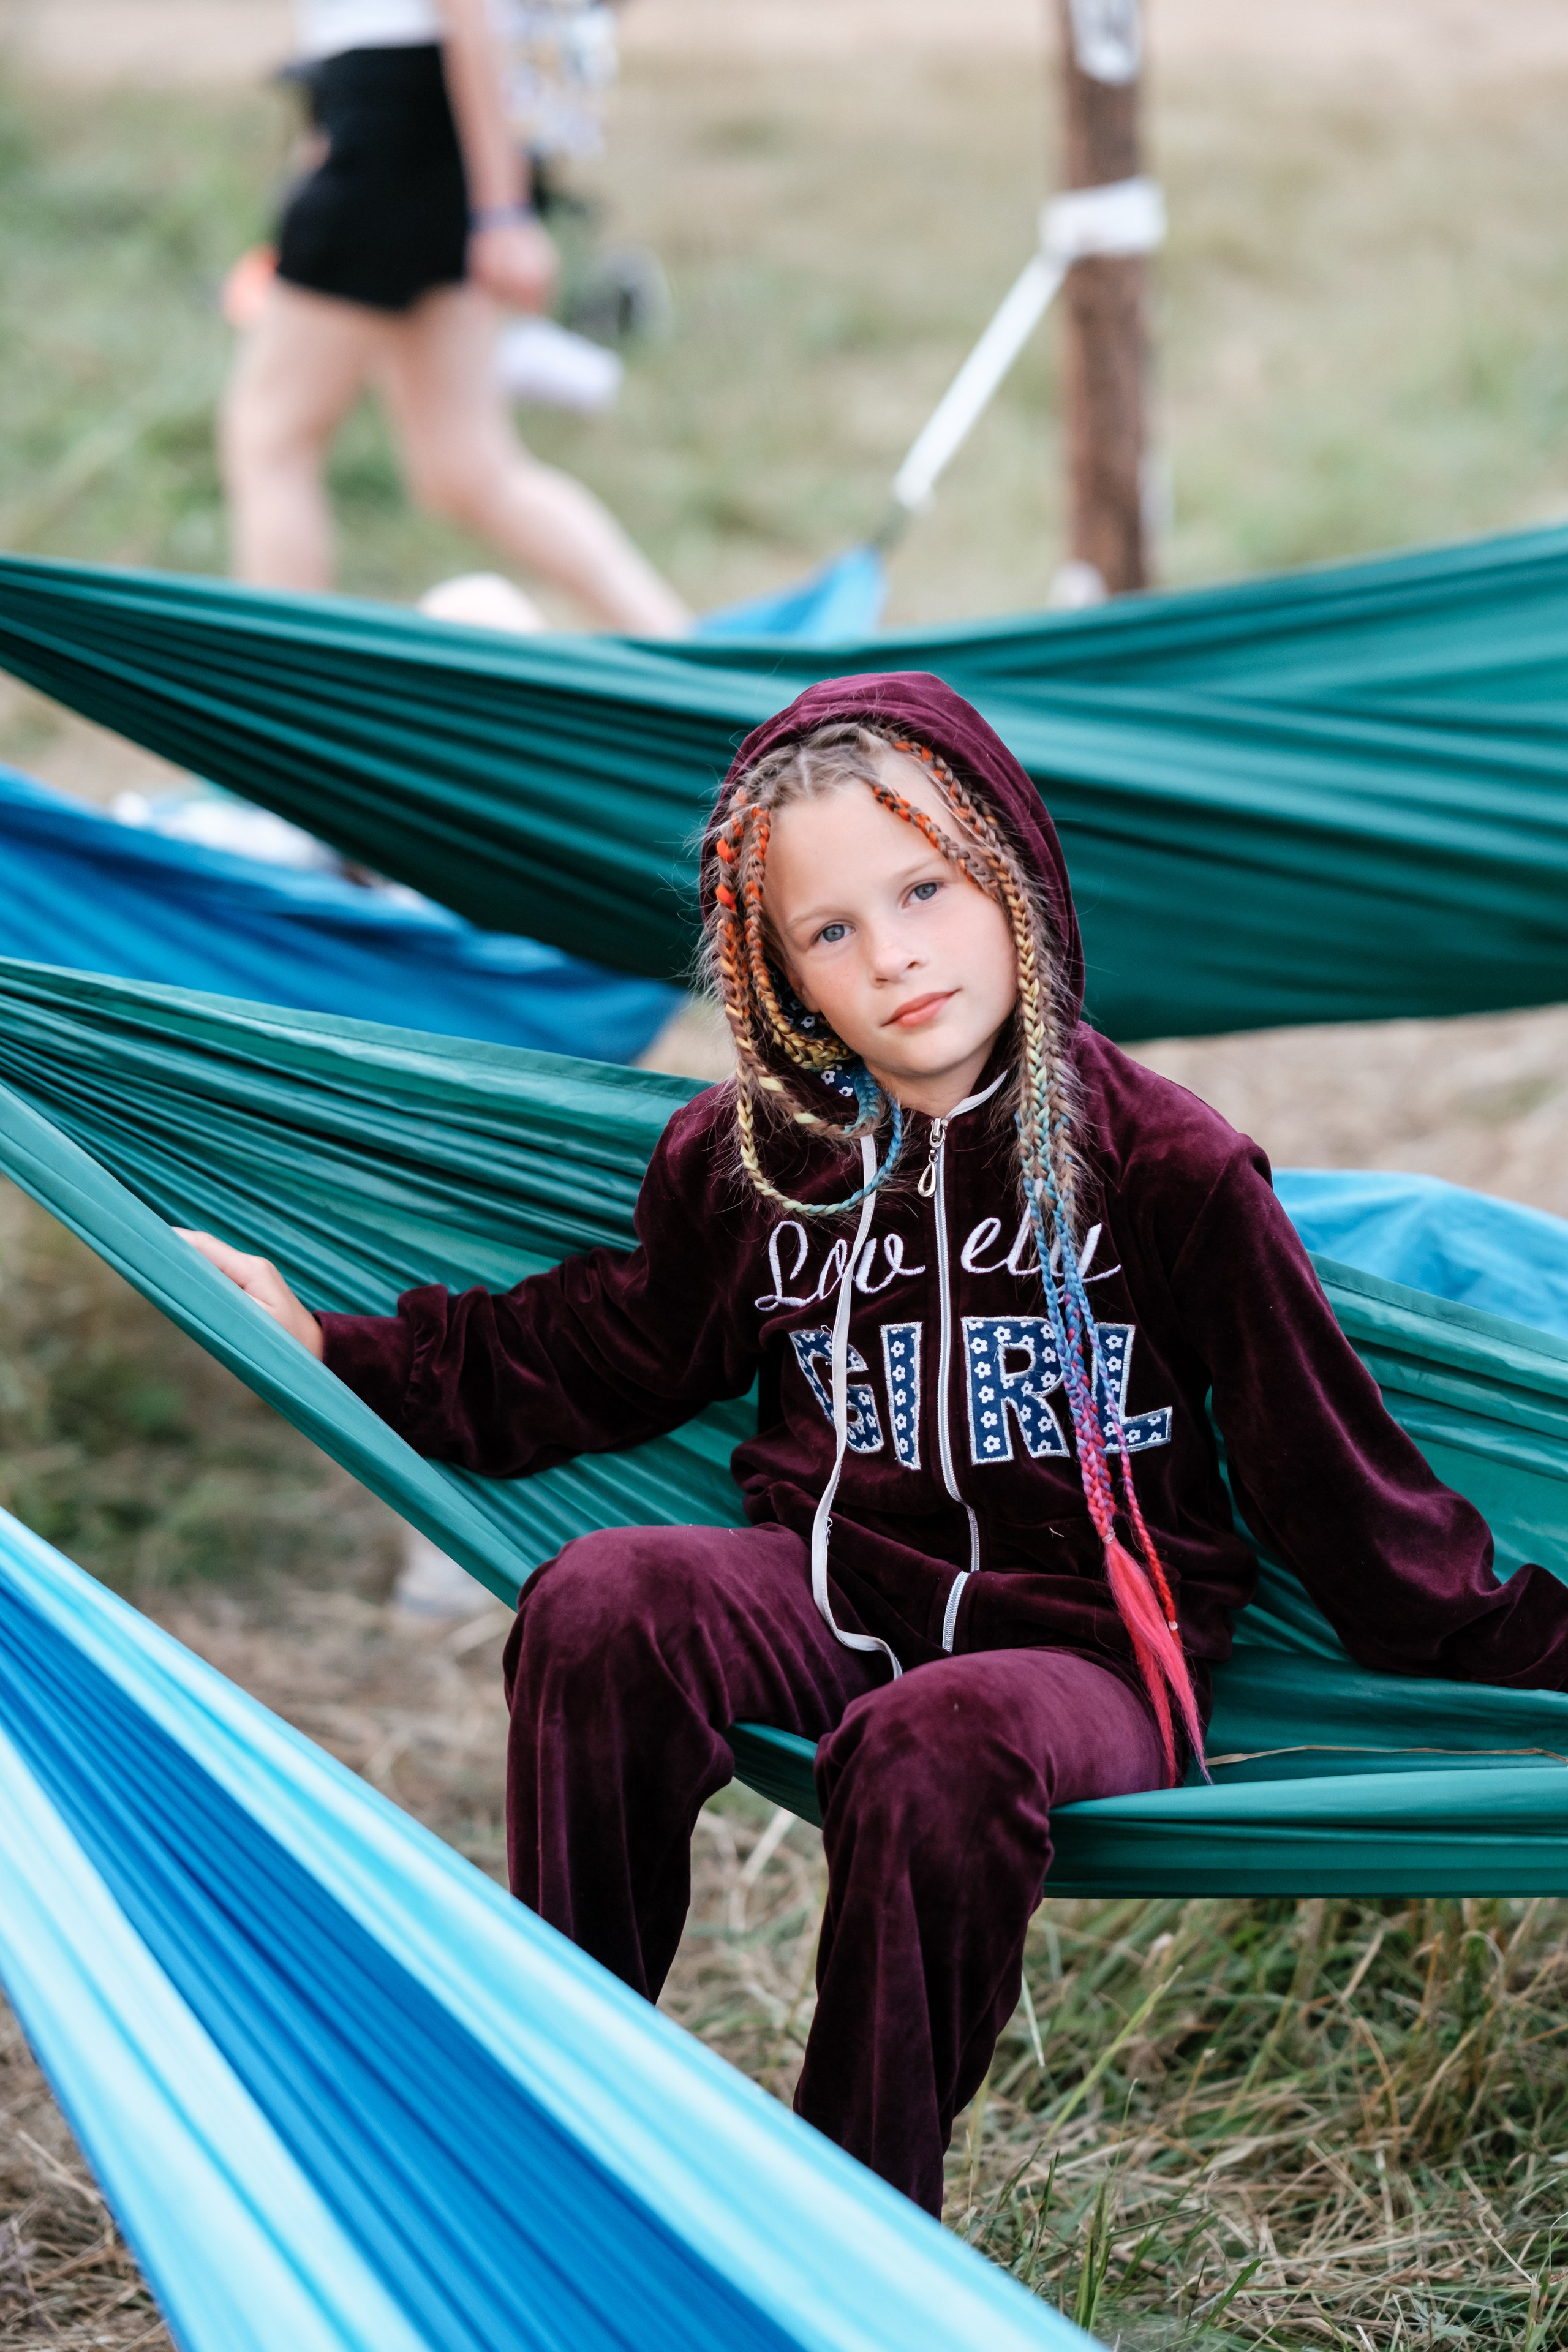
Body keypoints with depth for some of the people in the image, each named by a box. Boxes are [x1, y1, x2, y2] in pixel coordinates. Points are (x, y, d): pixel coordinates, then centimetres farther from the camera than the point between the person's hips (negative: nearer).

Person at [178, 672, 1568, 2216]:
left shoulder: (1168, 1169, -3)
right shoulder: (747, 1161, 7)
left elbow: (1330, 1470, 2)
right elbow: (582, 1366, 20)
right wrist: (327, 1346, 14)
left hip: (1083, 1639, -3)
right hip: (831, 1603, 3)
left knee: (938, 1750, -38)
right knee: (604, 1606, -28)